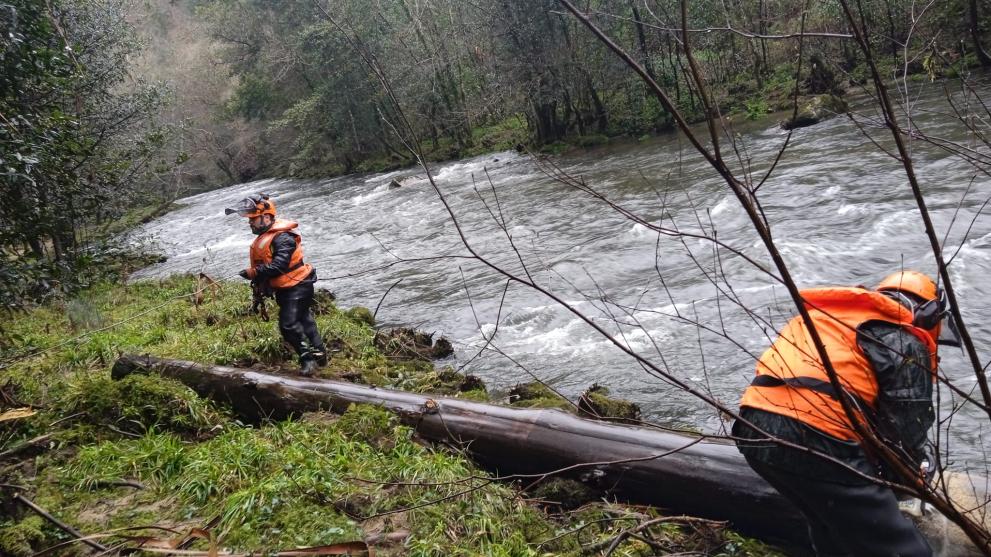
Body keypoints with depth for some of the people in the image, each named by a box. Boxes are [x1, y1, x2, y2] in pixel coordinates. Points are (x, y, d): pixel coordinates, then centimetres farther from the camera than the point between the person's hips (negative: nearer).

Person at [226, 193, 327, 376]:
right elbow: (264, 265, 19)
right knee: (303, 320, 18)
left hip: (297, 286, -11)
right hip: (285, 289, 11)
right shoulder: (263, 238, 11)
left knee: (289, 324, -16)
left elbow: (279, 265, -32)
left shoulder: (282, 237, -21)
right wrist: (259, 287, 19)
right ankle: (319, 354, 30)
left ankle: (308, 358, -4)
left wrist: (255, 273, -29)